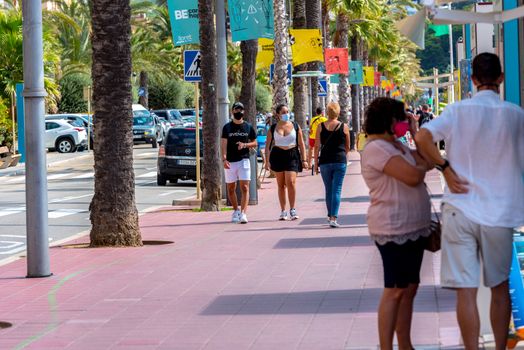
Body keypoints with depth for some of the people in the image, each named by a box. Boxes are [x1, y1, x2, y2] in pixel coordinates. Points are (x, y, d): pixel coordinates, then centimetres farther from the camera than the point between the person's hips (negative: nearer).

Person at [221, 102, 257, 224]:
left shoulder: (248, 127, 8)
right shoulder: (227, 127, 4)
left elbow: (255, 143, 14)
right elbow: (223, 144, -4)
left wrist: (245, 145, -8)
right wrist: (224, 159, -18)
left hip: (244, 160, 0)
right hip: (230, 162, 0)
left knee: (245, 187, -11)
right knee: (231, 188, 8)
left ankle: (243, 213, -15)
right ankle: (236, 211, 25)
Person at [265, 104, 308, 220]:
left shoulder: (295, 126, 5)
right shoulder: (273, 128, 6)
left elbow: (301, 144, 7)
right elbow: (268, 145, 8)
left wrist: (304, 160, 2)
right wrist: (267, 161, -1)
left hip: (292, 155, -1)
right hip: (278, 156, 1)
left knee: (291, 182, -15)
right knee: (281, 184, 6)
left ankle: (292, 209, -5)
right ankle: (283, 211, 14)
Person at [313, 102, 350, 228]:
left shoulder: (321, 127, 0)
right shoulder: (344, 127, -1)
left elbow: (317, 147, 0)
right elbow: (347, 147, 10)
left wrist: (316, 163, 7)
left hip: (325, 161, 1)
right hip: (340, 161, -1)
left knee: (328, 190, 15)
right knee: (337, 190, -3)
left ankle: (330, 215, 26)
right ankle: (334, 218, -14)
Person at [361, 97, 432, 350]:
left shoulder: (396, 145, 15)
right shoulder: (377, 149, -17)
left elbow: (426, 160, 13)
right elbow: (413, 176, -25)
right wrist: (422, 166, -4)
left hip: (413, 228, 10)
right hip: (394, 231, -10)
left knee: (410, 287, 13)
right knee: (395, 291, -7)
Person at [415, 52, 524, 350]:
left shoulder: (458, 110, -3)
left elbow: (422, 137, -17)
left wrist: (446, 169, -7)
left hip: (460, 210, -1)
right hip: (499, 213, 1)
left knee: (466, 290, -1)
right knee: (500, 287, 16)